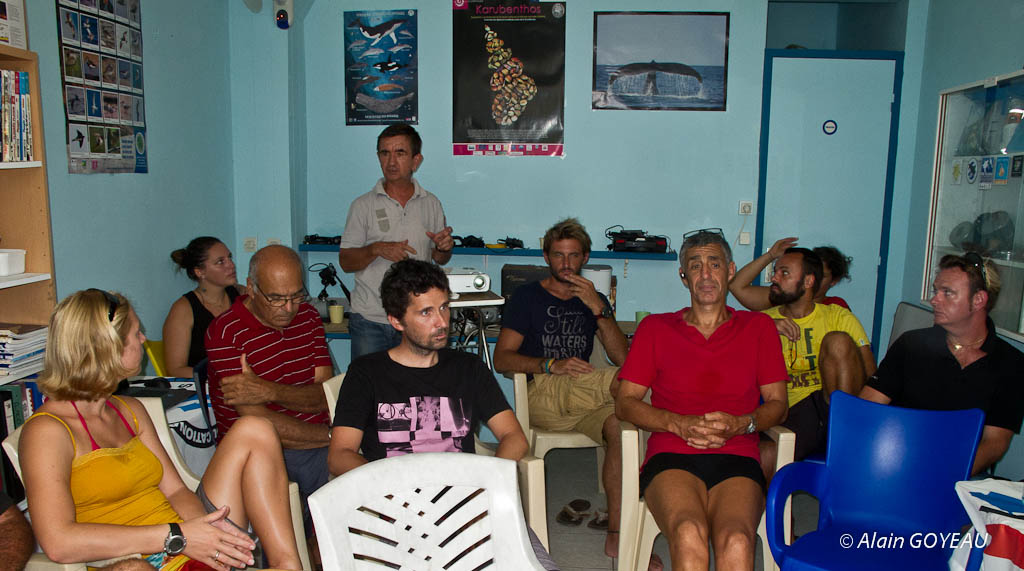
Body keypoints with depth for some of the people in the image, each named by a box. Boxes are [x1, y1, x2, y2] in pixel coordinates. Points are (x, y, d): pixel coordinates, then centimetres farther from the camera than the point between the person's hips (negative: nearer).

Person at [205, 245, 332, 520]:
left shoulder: (308, 316, 9)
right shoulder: (225, 332, -8)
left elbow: (327, 396, -1)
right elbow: (259, 422, -14)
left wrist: (270, 391, -18)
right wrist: (332, 435, -15)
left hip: (315, 440, 5)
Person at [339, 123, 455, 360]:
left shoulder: (431, 204, 7)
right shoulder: (363, 205, 1)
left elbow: (439, 259, 14)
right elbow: (345, 261, 0)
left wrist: (445, 247, -9)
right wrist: (376, 249, -18)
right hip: (370, 319, -1)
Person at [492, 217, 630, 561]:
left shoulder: (595, 300, 20)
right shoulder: (528, 297, 12)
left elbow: (622, 358, 5)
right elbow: (502, 359, 0)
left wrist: (598, 309, -7)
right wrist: (552, 365, -15)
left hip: (580, 397, 4)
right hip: (541, 395, -3)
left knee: (621, 424, -31)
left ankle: (615, 532, -24)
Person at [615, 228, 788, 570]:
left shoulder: (758, 327, 21)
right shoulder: (655, 328, 18)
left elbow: (778, 404, 16)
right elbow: (625, 402, 10)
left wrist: (739, 424, -6)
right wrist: (679, 424, -8)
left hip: (737, 458, 1)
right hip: (671, 458, 0)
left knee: (736, 542, -33)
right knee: (689, 535, -34)